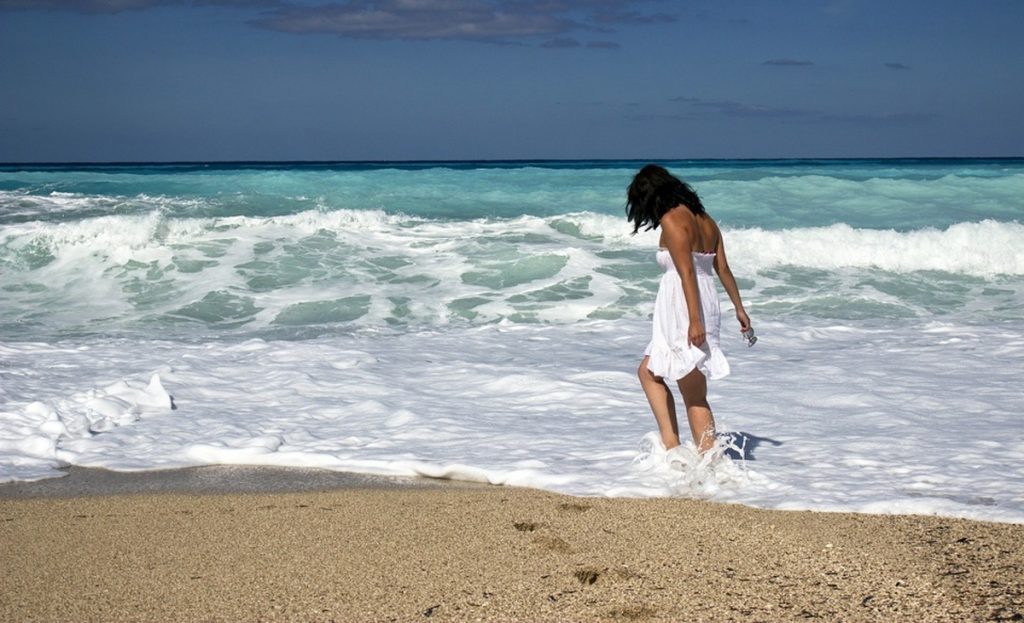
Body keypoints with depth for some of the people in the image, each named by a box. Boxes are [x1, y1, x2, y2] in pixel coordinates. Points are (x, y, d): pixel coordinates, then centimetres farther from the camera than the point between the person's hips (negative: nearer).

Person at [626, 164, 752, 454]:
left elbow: (687, 273, -19)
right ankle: (670, 445, 11)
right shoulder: (705, 220, 13)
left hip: (683, 312, -9)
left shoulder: (672, 220, -12)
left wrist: (694, 321, -22)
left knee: (695, 397, -2)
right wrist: (739, 309, 21)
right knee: (648, 372, 17)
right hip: (708, 305, 9)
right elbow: (723, 269, 15)